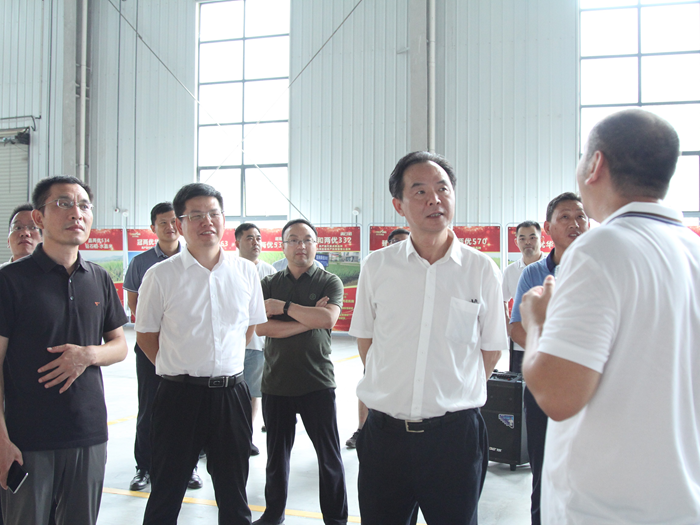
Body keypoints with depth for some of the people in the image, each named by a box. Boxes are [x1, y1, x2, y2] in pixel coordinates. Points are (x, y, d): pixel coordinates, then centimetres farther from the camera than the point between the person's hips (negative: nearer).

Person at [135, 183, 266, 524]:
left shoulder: (245, 271, 2)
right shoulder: (161, 275, -5)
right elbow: (146, 336, 3)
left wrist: (225, 367, 10)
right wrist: (179, 368, 0)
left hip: (231, 393, 2)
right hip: (179, 394, -2)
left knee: (234, 493, 16)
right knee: (167, 491, 11)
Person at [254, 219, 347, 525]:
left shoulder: (329, 282, 1)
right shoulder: (269, 284, 7)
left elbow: (328, 319, -18)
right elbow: (260, 327, -8)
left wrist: (283, 306, -12)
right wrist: (308, 320, -13)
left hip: (317, 383, -2)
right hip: (276, 383, 3)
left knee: (329, 456, 5)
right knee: (276, 454, 16)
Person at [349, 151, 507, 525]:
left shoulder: (482, 270, -2)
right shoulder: (377, 266, 0)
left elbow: (491, 349, 8)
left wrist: (455, 396, 7)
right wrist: (391, 390, 9)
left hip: (455, 434, -1)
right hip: (384, 432, 1)